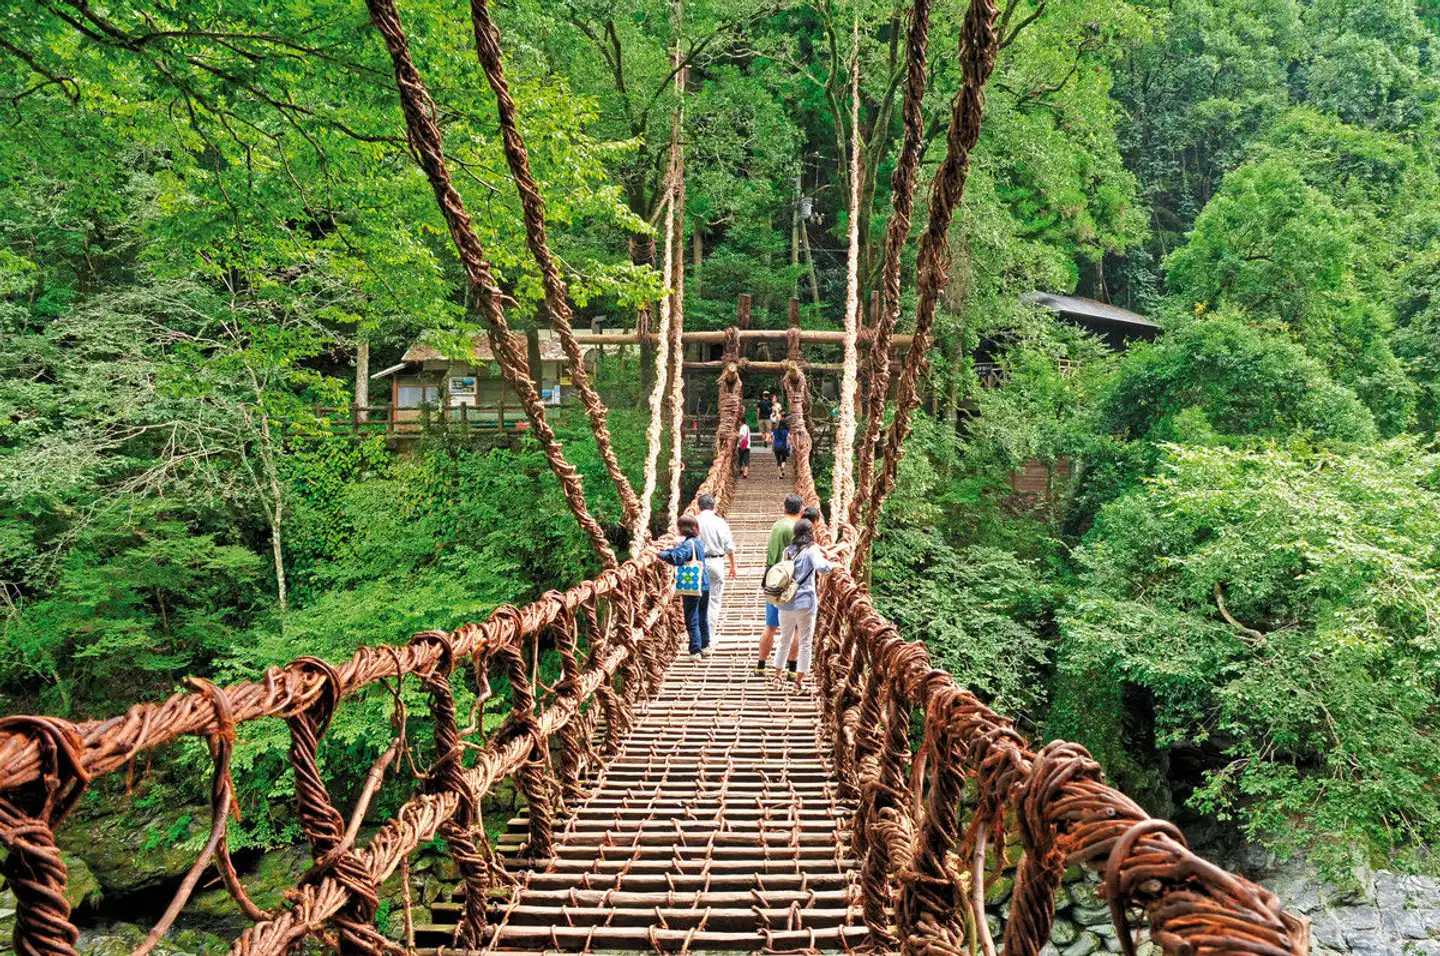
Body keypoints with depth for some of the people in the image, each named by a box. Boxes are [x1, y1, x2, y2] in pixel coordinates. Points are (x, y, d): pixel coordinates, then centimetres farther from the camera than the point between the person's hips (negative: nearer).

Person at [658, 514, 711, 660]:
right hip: (705, 586, 8)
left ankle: (696, 651, -4)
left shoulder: (688, 544, -18)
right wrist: (674, 548, 12)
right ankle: (705, 646, 27)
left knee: (692, 620, -2)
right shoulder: (699, 541, 8)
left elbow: (676, 558, -34)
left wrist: (660, 553, -29)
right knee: (703, 618, 19)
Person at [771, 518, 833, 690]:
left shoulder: (788, 550, 9)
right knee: (805, 642, 6)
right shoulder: (811, 550, -8)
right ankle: (799, 680, 8)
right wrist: (833, 566, -9)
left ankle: (778, 674, 27)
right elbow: (820, 566, -26)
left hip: (785, 603, 5)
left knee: (785, 639, 20)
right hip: (805, 603, -5)